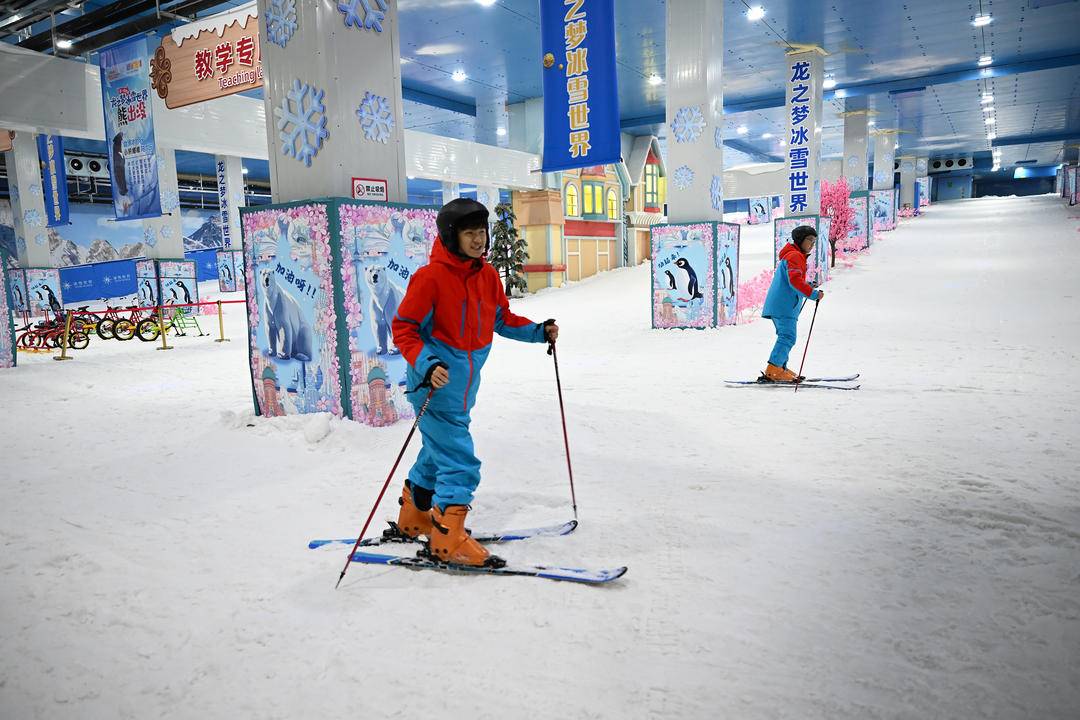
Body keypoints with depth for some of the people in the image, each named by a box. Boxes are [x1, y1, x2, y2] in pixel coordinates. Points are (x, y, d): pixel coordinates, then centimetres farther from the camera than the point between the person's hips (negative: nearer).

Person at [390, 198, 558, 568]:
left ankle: (414, 519, 41)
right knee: (460, 462, -9)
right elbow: (403, 327, -15)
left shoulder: (488, 275, 5)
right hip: (436, 384, -8)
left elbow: (502, 318, 16)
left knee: (440, 451, 21)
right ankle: (447, 542, 5)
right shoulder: (431, 277, -17)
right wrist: (426, 364, -30)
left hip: (465, 384, 8)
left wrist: (538, 331, 4)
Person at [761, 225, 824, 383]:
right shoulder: (795, 256, -10)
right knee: (788, 337, -14)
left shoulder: (793, 256, 24)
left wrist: (807, 287, 20)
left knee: (785, 337, 15)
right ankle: (773, 371, -18)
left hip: (779, 304, 11)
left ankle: (780, 369, 18)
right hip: (785, 305, -11)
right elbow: (794, 281, -23)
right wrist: (813, 294, -22)